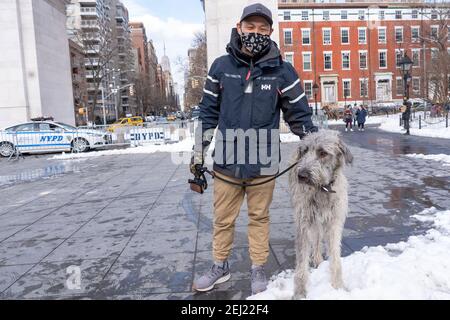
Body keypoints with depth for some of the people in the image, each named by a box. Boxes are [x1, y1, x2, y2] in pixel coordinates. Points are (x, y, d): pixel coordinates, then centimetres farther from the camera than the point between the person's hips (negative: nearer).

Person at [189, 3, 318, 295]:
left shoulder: (282, 71, -4)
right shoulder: (221, 67, -1)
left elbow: (299, 114, 3)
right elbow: (208, 114, 6)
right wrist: (198, 153, 7)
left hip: (263, 163, -1)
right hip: (226, 162, 1)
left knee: (259, 217, 14)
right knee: (223, 218, 14)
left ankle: (258, 269, 34)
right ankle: (220, 266, 35)